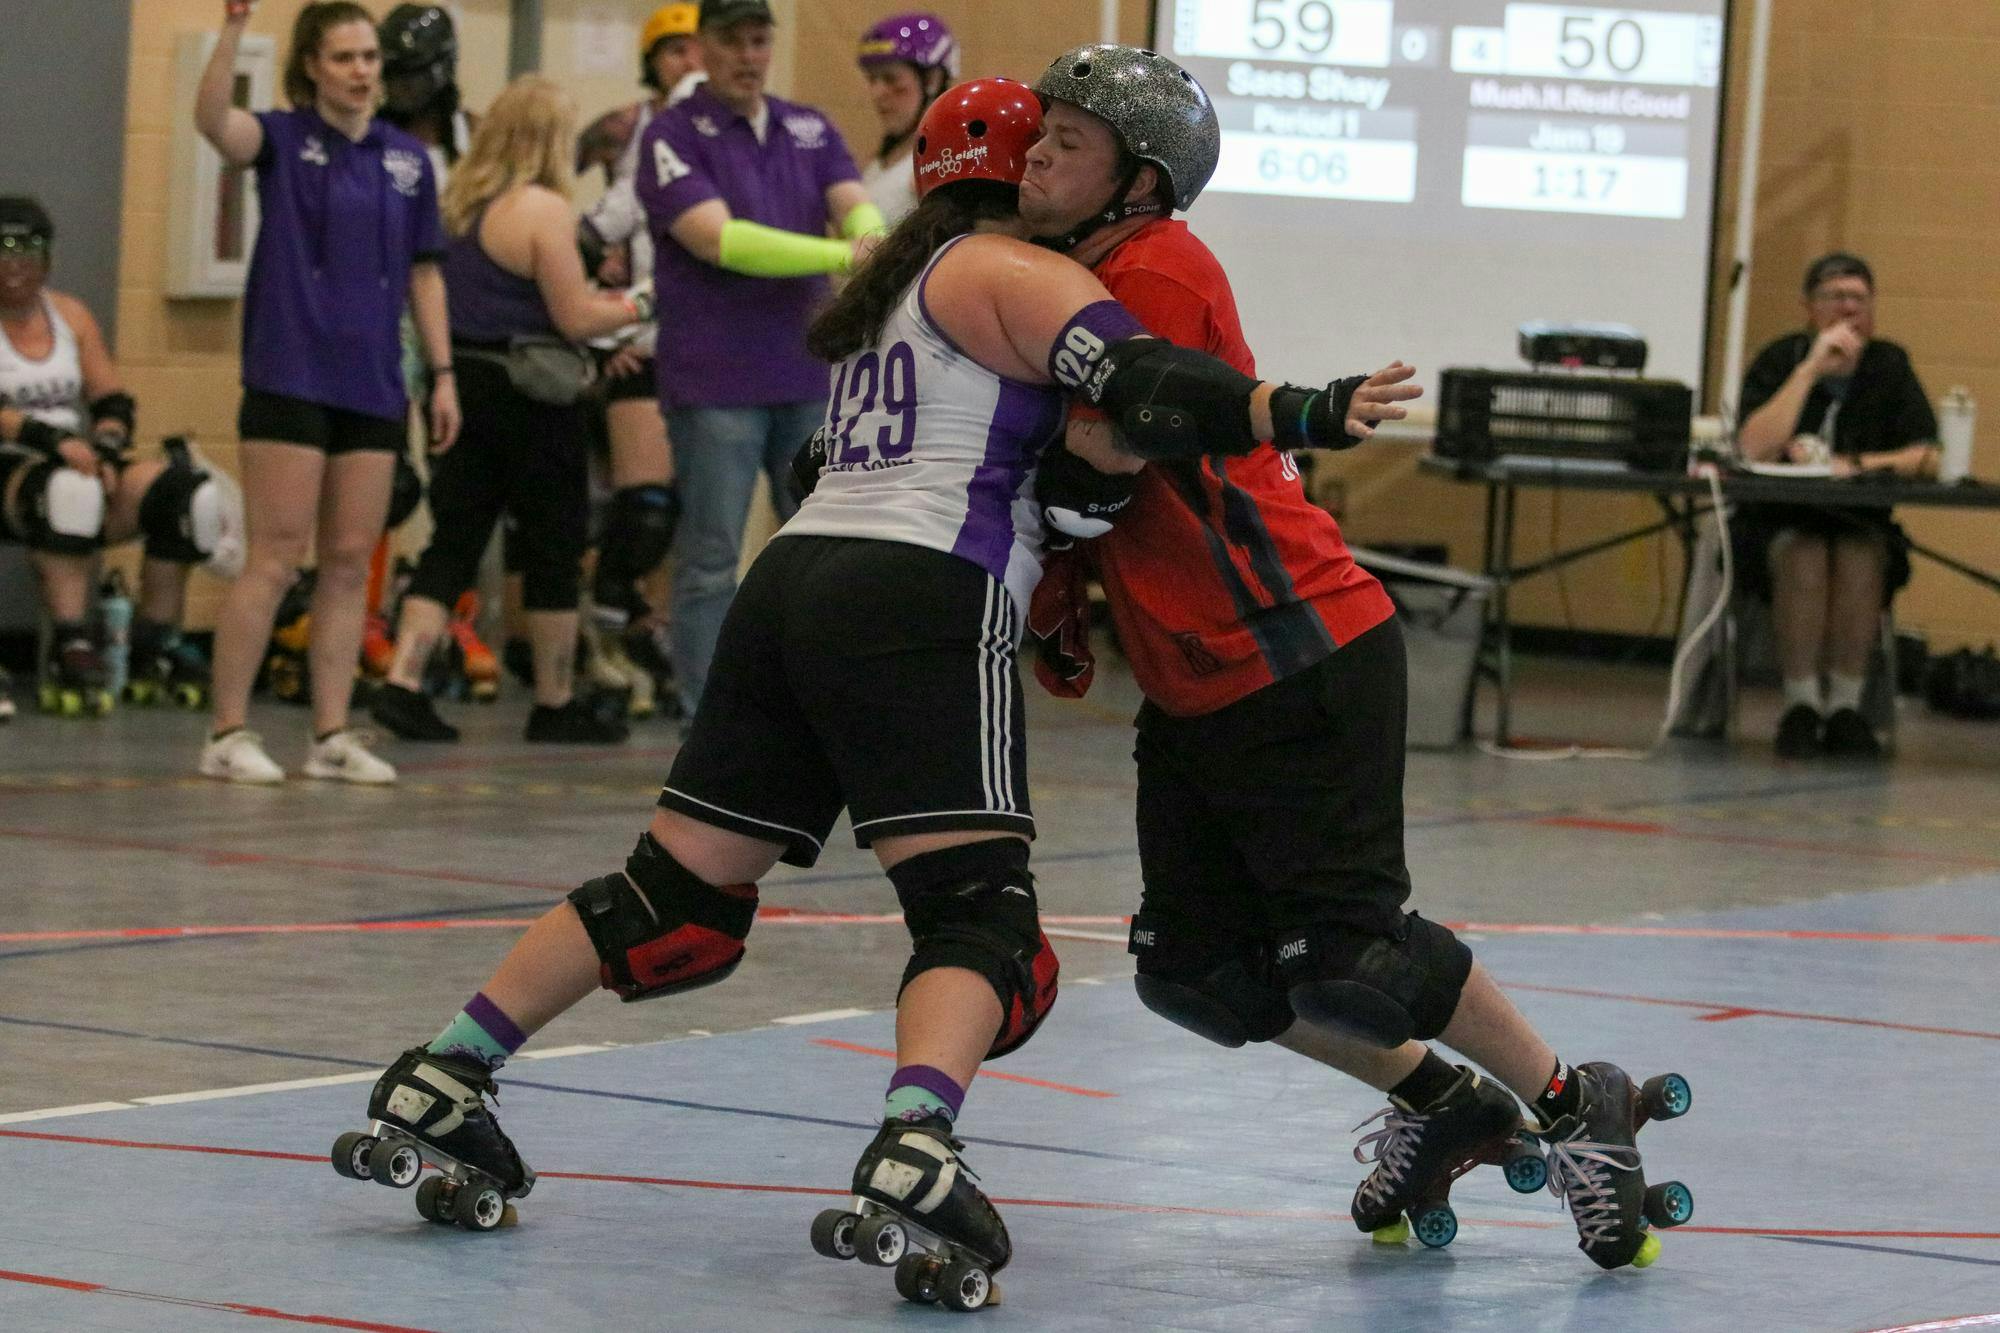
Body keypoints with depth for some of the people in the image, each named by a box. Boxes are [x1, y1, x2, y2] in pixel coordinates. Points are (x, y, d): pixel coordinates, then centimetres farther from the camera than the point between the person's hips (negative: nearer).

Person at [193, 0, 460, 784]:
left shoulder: (407, 159, 9)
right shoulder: (283, 139, -2)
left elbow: (424, 273, 14)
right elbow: (212, 119, -23)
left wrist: (443, 375, 8)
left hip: (373, 387, 4)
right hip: (290, 378, -4)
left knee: (351, 562, 6)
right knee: (276, 559, -6)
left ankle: (332, 735, 11)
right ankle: (228, 733, 0)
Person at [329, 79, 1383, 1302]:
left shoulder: (903, 285, 29)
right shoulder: (1013, 273, 3)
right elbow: (1143, 391, -14)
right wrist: (1299, 415, -22)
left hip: (797, 576, 8)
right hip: (918, 607, -8)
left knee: (681, 897, 14)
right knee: (981, 917, -15)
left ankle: (438, 1087, 13)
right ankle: (912, 1153, -39)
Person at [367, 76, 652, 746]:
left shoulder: (457, 203, 8)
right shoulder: (543, 210, -14)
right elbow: (574, 318, -15)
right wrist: (631, 307, 2)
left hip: (461, 382, 7)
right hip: (529, 396, -6)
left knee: (454, 541, 7)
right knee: (552, 550, 6)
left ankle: (404, 680, -6)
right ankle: (555, 704, 14)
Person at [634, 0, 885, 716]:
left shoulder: (810, 130, 12)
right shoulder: (673, 136, -5)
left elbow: (856, 205, -2)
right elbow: (719, 240, -16)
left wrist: (872, 235, -28)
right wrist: (841, 256, -22)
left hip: (810, 377, 5)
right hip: (715, 382, -5)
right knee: (711, 562, 0)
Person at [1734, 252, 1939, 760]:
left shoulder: (1890, 366, 2)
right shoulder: (1779, 361, -4)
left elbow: (1928, 458, -7)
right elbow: (1753, 449, -21)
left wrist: (1854, 464, -21)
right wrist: (1812, 368, -22)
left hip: (1862, 525, 2)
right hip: (1778, 523, -2)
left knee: (1862, 558, -32)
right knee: (1803, 556, -34)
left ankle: (1845, 708, -23)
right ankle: (1800, 706, -25)